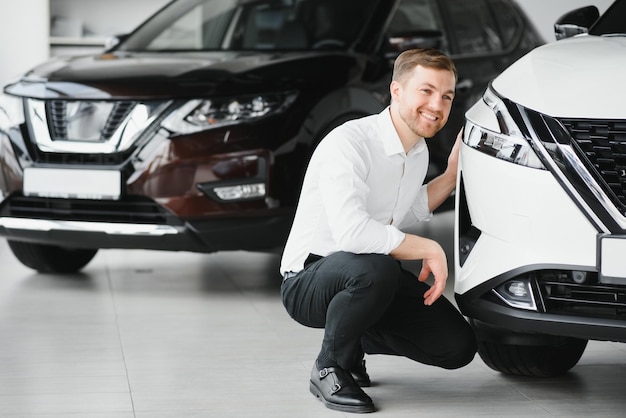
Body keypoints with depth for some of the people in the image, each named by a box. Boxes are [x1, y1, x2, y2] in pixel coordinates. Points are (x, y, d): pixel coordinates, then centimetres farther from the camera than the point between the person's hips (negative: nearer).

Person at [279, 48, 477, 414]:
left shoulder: (419, 151, 5)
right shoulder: (348, 143, -24)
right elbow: (351, 232, -38)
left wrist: (452, 175, 10)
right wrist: (430, 249, -28)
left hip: (373, 277, 8)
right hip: (308, 280, -8)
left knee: (458, 347, -6)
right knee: (373, 268, -41)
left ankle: (352, 342, 17)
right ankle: (329, 369, -14)